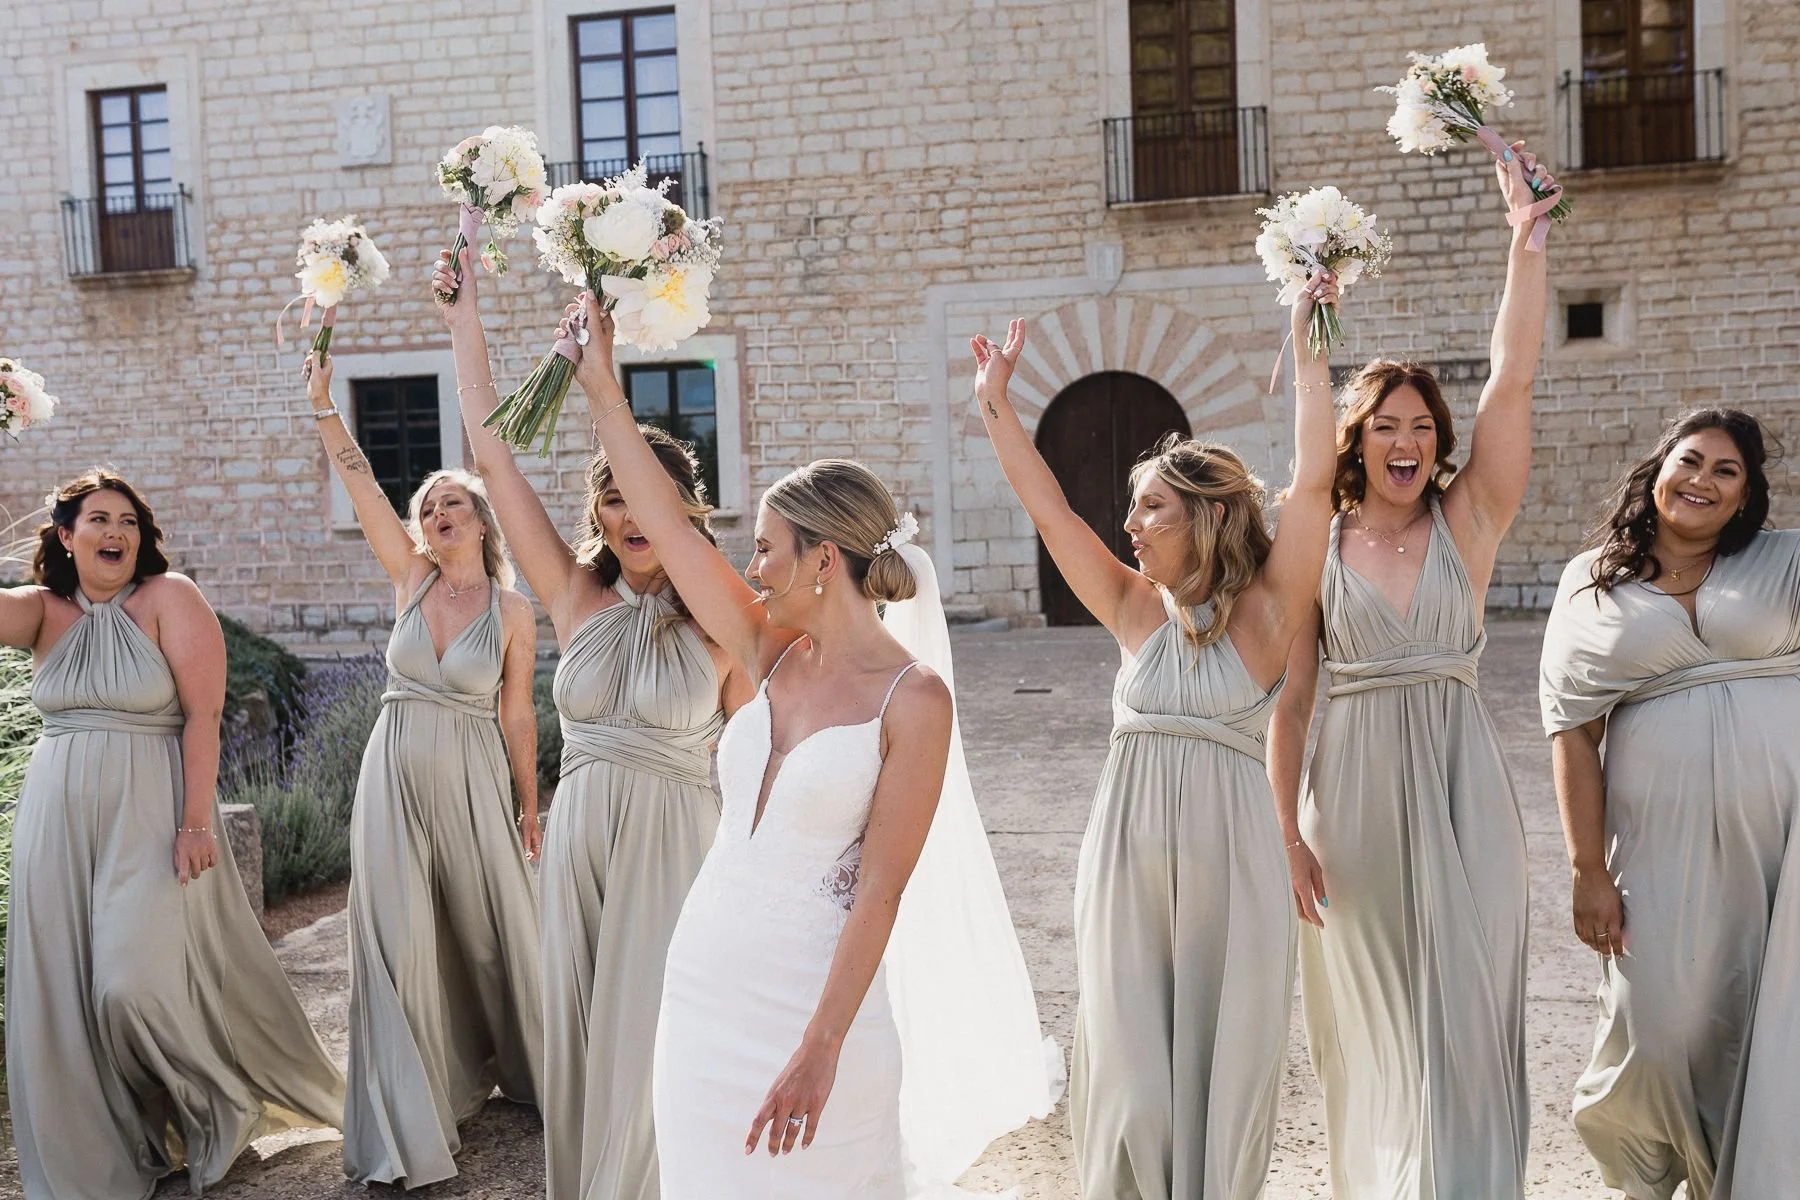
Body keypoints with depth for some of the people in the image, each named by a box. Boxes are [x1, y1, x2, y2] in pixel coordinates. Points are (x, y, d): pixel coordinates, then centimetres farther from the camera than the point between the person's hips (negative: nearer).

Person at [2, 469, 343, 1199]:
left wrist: (196, 822, -16)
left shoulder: (169, 598, -6)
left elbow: (202, 714, -11)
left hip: (148, 814, -5)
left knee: (138, 981, -11)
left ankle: (220, 1108, 17)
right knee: (62, 991, 7)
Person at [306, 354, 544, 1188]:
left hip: (472, 780, -1)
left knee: (489, 924, 9)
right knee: (399, 938, 1)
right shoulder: (410, 577, 2)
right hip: (395, 774, 1)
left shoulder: (514, 611, -3)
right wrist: (323, 404, -14)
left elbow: (516, 716, 2)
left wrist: (529, 806, 5)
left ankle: (518, 1065, 35)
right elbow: (359, 484, -6)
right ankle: (411, 1122, 13)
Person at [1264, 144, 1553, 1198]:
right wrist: (1285, 831, -4)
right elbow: (1289, 697, 0)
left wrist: (1526, 231, -10)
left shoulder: (1469, 521, 2)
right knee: (1373, 1022, 11)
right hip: (1353, 787, 0)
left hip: (1458, 787, 0)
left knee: (1463, 1016, 1)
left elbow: (1513, 376, -7)